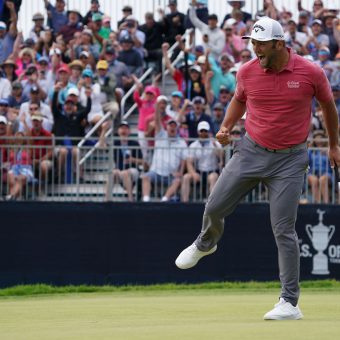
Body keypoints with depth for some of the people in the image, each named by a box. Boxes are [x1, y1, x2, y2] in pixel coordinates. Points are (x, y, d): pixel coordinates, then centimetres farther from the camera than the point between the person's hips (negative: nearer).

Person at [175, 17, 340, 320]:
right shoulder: (247, 72, -4)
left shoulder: (310, 73, -11)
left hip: (289, 159, -3)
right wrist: (226, 128, 2)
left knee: (284, 230, -7)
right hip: (250, 152, 3)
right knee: (214, 208, 4)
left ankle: (290, 303, -1)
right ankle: (205, 244, 42)